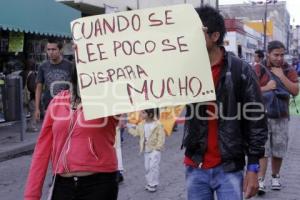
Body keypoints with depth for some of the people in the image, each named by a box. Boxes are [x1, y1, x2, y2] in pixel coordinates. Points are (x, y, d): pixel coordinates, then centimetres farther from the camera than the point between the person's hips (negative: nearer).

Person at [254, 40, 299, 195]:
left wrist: (281, 76, -11)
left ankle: (275, 177, 28)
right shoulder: (259, 69, 0)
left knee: (278, 151, 10)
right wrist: (266, 88, -18)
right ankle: (260, 181, -7)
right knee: (262, 150, -8)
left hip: (281, 117, 3)